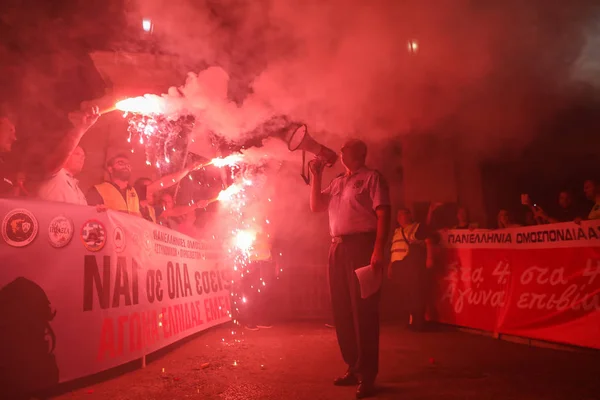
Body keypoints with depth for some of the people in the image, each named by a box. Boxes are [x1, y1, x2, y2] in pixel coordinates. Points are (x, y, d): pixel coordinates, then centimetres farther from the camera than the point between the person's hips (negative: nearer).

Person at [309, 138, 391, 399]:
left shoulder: (371, 178, 0)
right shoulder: (336, 182, 21)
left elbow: (383, 213, -9)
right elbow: (316, 206, 20)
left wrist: (378, 250, -21)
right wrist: (316, 176, 10)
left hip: (361, 244, -7)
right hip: (337, 247, 7)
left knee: (362, 308, -5)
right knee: (342, 308, 9)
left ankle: (367, 374, 3)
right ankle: (353, 367, 22)